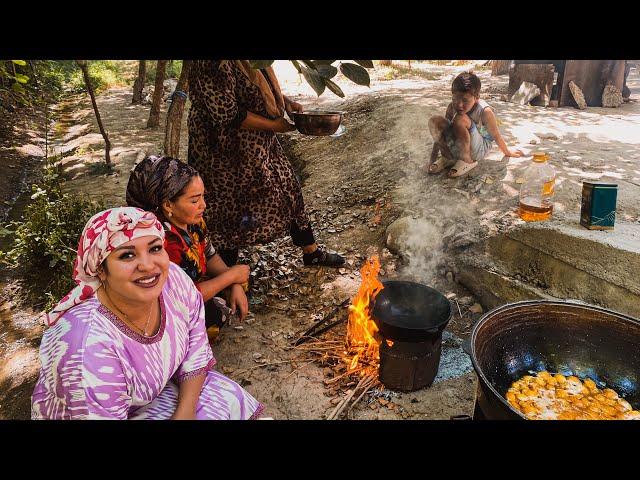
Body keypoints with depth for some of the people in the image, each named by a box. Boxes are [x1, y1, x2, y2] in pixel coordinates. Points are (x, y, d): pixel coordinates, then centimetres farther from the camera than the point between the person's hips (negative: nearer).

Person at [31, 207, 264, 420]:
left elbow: (196, 355, -7)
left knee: (230, 400, -4)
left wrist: (184, 412, -15)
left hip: (159, 387, 5)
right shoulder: (90, 343, -36)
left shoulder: (174, 279, -21)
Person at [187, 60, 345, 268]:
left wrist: (287, 103, 2)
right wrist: (274, 125, -19)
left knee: (288, 188, 14)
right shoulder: (213, 65, -24)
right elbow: (228, 116, -27)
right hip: (228, 152, -9)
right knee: (231, 207, 3)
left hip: (261, 145, 9)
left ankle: (312, 252, 31)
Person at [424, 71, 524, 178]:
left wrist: (507, 152, 6)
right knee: (435, 121, -20)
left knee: (460, 119, -32)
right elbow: (440, 133, -5)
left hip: (479, 150, -4)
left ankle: (467, 161, -14)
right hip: (457, 148, 4)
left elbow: (496, 136, -9)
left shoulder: (485, 112, -24)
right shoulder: (452, 107, -12)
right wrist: (432, 158, -7)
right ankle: (448, 157, -1)